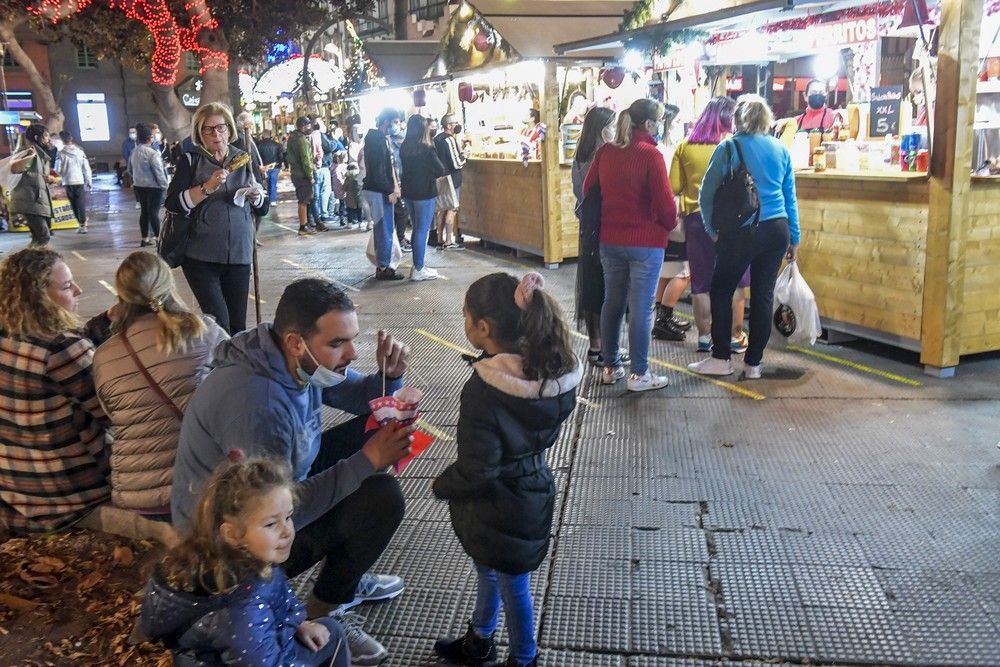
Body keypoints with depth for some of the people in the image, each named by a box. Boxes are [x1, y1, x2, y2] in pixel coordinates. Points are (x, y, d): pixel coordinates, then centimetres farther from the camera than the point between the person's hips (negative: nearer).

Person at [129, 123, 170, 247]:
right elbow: (158, 172, -16)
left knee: (144, 211, 11)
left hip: (139, 185, 7)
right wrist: (165, 185, -7)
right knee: (153, 211, -3)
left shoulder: (134, 152, 7)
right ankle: (157, 237, 3)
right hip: (153, 186, -7)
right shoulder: (152, 153, -17)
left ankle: (145, 238, 15)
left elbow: (130, 170, 16)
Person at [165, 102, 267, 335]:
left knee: (237, 325, 6)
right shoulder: (191, 161, 1)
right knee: (219, 325, -10)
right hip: (201, 257, -3)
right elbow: (173, 204, -10)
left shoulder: (243, 159, 11)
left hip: (239, 255, 3)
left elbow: (262, 206, 17)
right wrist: (207, 187, -20)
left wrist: (257, 197, -5)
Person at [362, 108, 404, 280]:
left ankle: (382, 265, 22)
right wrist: (389, 191, -18)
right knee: (385, 229, -4)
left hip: (380, 190, 10)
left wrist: (394, 186, 8)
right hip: (378, 191, -10)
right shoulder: (377, 139, -16)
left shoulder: (381, 138, 14)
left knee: (382, 228, 15)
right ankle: (383, 268, 3)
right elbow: (377, 170, -22)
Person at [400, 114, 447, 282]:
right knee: (422, 231, 0)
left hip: (408, 192, 7)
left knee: (416, 229, 17)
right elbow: (440, 170, -11)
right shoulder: (427, 149, -16)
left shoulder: (404, 148, 1)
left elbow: (404, 168, 10)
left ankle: (417, 265, 24)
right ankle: (418, 270, 4)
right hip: (425, 193, -7)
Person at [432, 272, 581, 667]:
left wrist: (442, 486, -7)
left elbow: (476, 471, -27)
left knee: (511, 586, 15)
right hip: (532, 490, 8)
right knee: (490, 571, 28)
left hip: (498, 507, -8)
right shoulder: (550, 370, -10)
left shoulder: (483, 391, -32)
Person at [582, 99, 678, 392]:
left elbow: (589, 189, 11)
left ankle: (610, 367, 24)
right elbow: (665, 202, -16)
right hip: (646, 241, -6)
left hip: (610, 239, 6)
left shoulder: (605, 151, 3)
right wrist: (671, 224, 4)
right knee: (641, 308, 1)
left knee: (612, 302, 15)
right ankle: (639, 374, 8)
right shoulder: (651, 155, -15)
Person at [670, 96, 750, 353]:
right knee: (734, 281, 9)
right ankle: (736, 337, 13)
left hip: (696, 218, 2)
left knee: (701, 282, 11)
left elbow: (674, 187, -2)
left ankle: (704, 336, 15)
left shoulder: (685, 146, -1)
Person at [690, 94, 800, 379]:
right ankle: (753, 363, 15)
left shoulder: (728, 148, -4)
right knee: (763, 295, 8)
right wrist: (794, 238, 18)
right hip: (777, 230, 4)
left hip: (741, 232, -4)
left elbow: (706, 195, -3)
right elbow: (790, 198, 12)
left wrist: (713, 229, 10)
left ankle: (721, 359, 12)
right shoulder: (780, 149, 8)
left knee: (721, 291, 9)